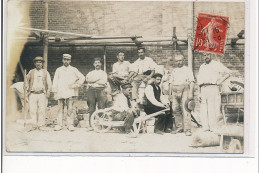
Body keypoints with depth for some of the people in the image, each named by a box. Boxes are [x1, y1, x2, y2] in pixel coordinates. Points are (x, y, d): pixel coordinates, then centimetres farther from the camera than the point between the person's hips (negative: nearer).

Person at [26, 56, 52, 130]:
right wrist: (27, 87, 4)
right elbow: (27, 81, 22)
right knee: (32, 110, -4)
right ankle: (34, 125, 3)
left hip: (42, 94, -1)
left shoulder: (45, 72, 11)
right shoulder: (31, 72, 12)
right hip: (33, 94, 1)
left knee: (42, 110, -4)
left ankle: (41, 125, 2)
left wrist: (48, 92, -1)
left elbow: (49, 83, 10)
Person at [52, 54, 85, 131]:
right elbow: (55, 82, 14)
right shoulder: (58, 70, 17)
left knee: (70, 109, -8)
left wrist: (76, 85, 1)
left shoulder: (74, 70, 13)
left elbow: (82, 77, 12)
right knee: (60, 109, -2)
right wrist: (55, 92, 7)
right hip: (60, 93, 1)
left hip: (70, 92, -1)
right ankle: (59, 124, 2)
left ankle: (70, 124, -3)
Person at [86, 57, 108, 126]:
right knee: (91, 107, -5)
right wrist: (98, 79, -3)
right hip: (91, 90, 1)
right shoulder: (90, 73, 21)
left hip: (101, 90, -1)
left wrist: (93, 81, 0)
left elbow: (103, 82, -3)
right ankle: (91, 124, -6)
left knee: (102, 107, -11)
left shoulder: (103, 73, 15)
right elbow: (87, 79, -1)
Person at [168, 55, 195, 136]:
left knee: (185, 110, -11)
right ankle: (179, 128, 12)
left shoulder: (188, 70, 8)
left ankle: (187, 129, -12)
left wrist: (190, 93, -9)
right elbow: (171, 83, 23)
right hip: (175, 92, 5)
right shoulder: (174, 71, 22)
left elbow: (192, 82, 1)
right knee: (175, 110, 2)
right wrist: (170, 94, 16)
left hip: (184, 90, -5)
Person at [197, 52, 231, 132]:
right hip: (203, 89, 5)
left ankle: (214, 128, -8)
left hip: (213, 87, -5)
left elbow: (228, 72, 2)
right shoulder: (202, 67, 22)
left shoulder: (216, 64, 6)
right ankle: (205, 127, 5)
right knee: (203, 110, 1)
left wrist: (220, 81, -5)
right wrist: (199, 93, 15)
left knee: (213, 109, -10)